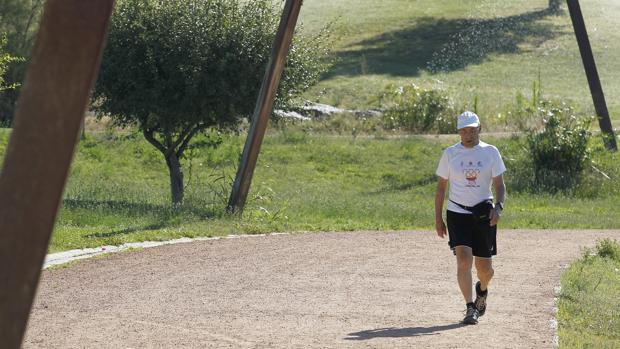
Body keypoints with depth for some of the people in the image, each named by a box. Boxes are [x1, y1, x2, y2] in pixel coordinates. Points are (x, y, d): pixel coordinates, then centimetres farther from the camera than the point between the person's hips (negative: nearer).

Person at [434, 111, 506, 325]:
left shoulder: (491, 152, 3)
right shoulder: (450, 154, 3)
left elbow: (499, 185, 2)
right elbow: (441, 187, 8)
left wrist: (498, 207, -17)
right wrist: (438, 219, 5)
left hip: (484, 215, 1)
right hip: (457, 213, -1)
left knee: (484, 267, 6)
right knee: (464, 259, -17)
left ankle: (482, 290, 40)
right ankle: (470, 308, -13)